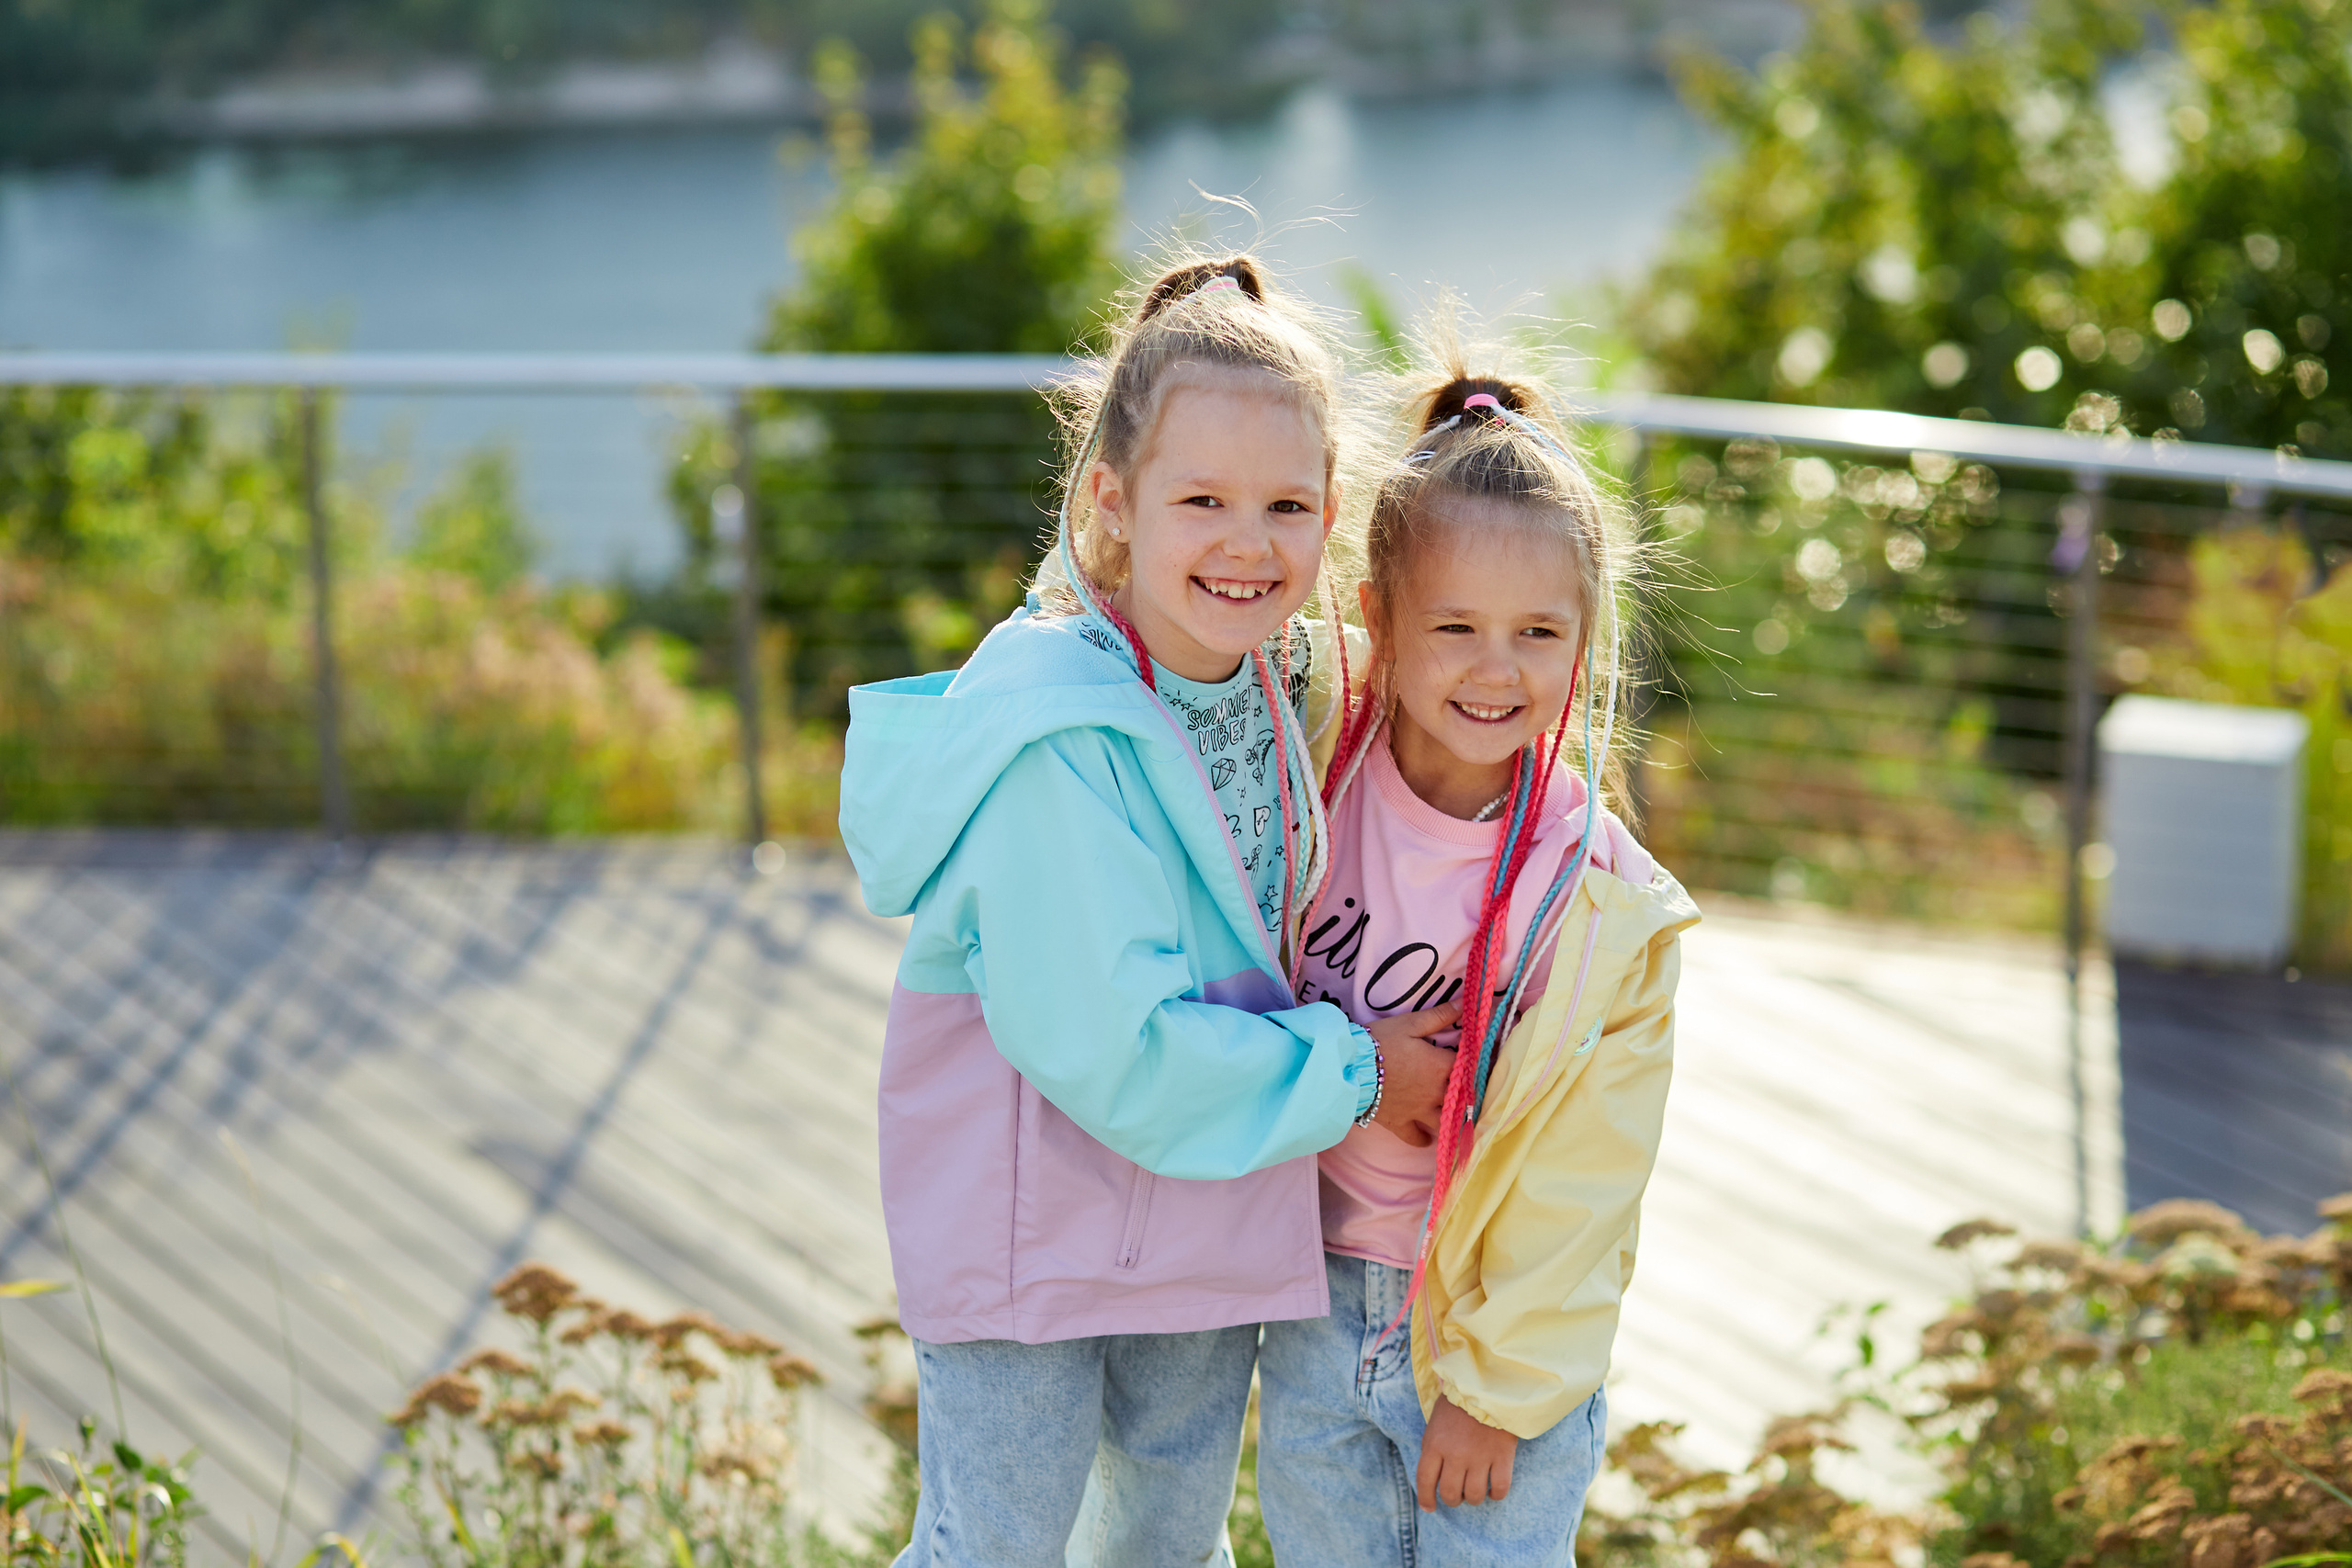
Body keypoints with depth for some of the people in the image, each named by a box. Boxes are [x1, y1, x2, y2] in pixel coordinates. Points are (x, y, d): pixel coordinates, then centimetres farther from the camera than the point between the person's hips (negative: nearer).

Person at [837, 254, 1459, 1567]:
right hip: (1031, 1216, -7)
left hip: (1211, 1202, 7)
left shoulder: (1270, 676, -2)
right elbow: (1111, 1050, -28)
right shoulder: (1056, 744, -28)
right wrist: (1350, 1077, -18)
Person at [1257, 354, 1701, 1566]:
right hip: (1315, 1311, 3)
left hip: (1505, 1339, -3)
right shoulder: (1310, 781, -10)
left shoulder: (1608, 907, -17)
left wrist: (1496, 1386, -8)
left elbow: (1574, 1185, -11)